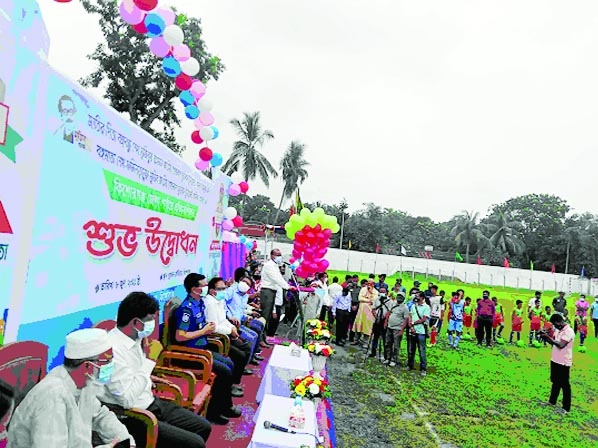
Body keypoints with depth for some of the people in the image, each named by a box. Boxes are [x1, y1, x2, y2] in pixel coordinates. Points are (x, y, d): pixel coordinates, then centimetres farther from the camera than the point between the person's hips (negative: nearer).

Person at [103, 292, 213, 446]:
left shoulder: (134, 338, 3)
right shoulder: (113, 348, -26)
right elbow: (127, 400, -29)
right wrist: (150, 360, -25)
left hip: (151, 403, 9)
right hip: (133, 418, -9)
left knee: (203, 427, 8)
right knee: (195, 443, -17)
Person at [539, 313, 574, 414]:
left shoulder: (569, 331, -20)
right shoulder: (557, 330, 7)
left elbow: (561, 345, -28)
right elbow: (554, 343, 12)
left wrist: (548, 337, -24)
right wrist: (546, 338, -5)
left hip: (564, 363, -8)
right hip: (555, 360, 8)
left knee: (565, 385, 3)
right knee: (555, 382, 19)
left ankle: (566, 408, 13)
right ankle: (552, 401, 32)